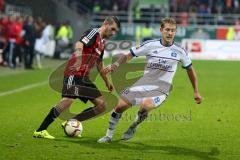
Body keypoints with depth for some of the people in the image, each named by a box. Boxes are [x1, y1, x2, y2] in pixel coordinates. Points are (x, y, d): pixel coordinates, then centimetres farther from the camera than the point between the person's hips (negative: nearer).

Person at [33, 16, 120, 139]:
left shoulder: (102, 42, 21)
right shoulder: (94, 33, -5)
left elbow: (99, 64, 34)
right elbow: (79, 44, -24)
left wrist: (107, 82, 41)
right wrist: (79, 55, -45)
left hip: (84, 78, 9)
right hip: (74, 74, -9)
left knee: (102, 105, 2)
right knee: (68, 100, -26)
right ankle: (40, 131, -20)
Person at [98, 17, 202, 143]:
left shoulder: (179, 51, -1)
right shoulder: (150, 45, -4)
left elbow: (190, 70, 13)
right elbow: (128, 55, 0)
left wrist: (196, 92, 15)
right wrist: (115, 65, -19)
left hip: (162, 88, -2)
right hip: (145, 82, 2)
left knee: (146, 105, -32)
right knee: (121, 106, -8)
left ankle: (133, 128, 0)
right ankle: (109, 135, 16)